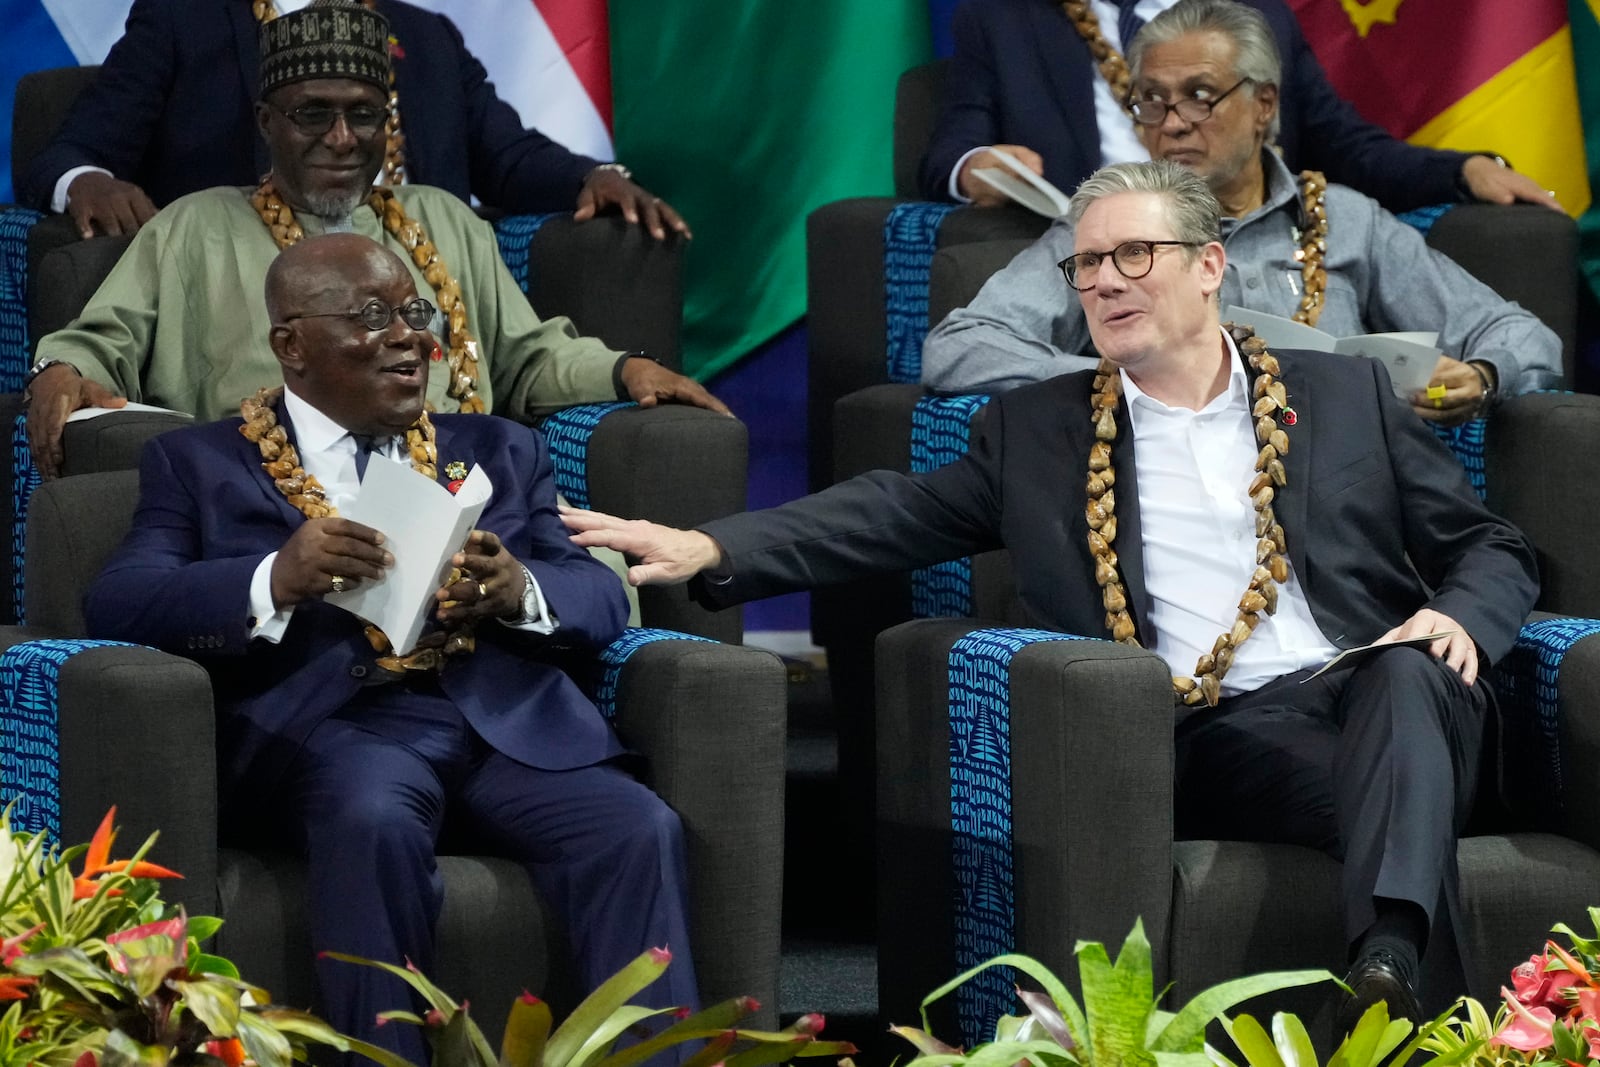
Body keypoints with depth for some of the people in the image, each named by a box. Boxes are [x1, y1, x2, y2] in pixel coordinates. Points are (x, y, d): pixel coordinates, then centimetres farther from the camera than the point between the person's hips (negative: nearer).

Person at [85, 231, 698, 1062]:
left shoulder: (499, 453, 24)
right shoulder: (201, 463, 15)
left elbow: (601, 599, 14)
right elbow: (117, 606, 0)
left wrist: (519, 590, -11)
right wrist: (278, 580, -20)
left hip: (504, 719, 3)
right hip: (329, 721, -3)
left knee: (638, 831, -26)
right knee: (374, 822, -37)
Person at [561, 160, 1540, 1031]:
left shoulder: (1348, 396, 19)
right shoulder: (1042, 430, 20)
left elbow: (1494, 551, 19)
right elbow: (898, 515, 14)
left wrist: (1461, 616, -6)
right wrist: (707, 550, 0)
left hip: (1382, 704, 0)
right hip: (1214, 739, 0)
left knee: (1414, 671, -36)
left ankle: (1386, 959, -53)